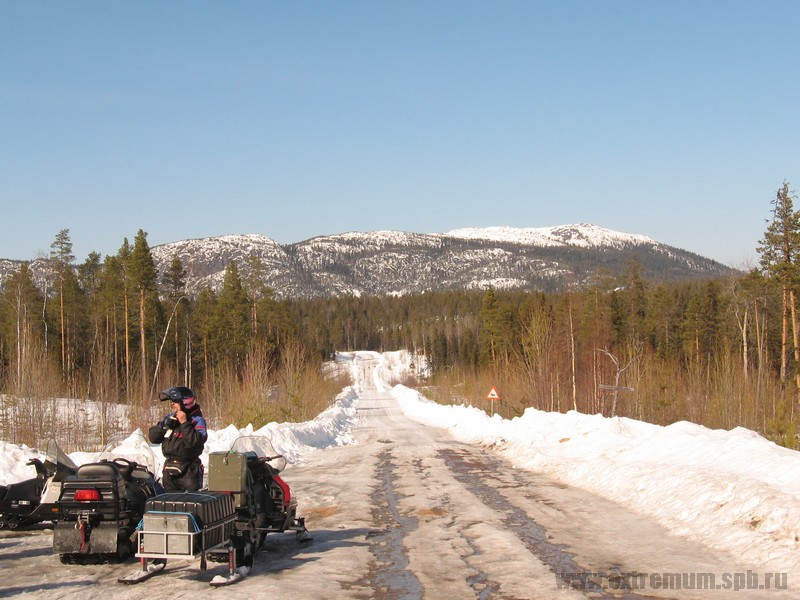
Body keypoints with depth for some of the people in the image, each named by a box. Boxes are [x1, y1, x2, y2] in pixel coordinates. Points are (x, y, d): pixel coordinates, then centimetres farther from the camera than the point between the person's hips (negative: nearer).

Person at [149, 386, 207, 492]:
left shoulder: (197, 420, -7)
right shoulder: (169, 418, 10)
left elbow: (195, 442, -22)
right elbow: (153, 438, 8)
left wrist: (184, 423, -20)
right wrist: (165, 424, -8)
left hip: (188, 471, -6)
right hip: (169, 470, 6)